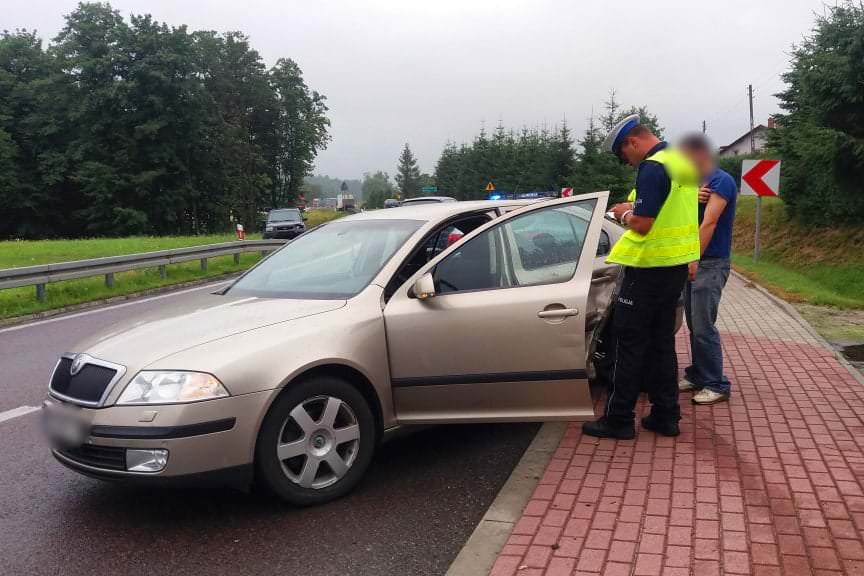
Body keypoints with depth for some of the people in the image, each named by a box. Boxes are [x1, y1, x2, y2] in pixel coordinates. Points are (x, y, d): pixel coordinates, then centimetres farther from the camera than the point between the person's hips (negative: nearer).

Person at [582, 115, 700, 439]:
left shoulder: (652, 168, -18)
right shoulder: (682, 161, 12)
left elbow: (641, 225, -24)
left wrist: (624, 213, -4)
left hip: (650, 267, -9)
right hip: (677, 265, 9)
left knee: (630, 342, -1)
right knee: (662, 342, 15)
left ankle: (618, 419, 6)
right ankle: (666, 415, 21)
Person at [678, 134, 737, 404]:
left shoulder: (721, 181, -10)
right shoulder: (697, 182, 17)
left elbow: (709, 223, -18)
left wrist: (694, 259, -24)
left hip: (710, 264, -8)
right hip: (692, 262, 9)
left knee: (703, 327, -9)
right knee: (694, 325, 12)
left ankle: (717, 385, 0)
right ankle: (697, 376, 22)